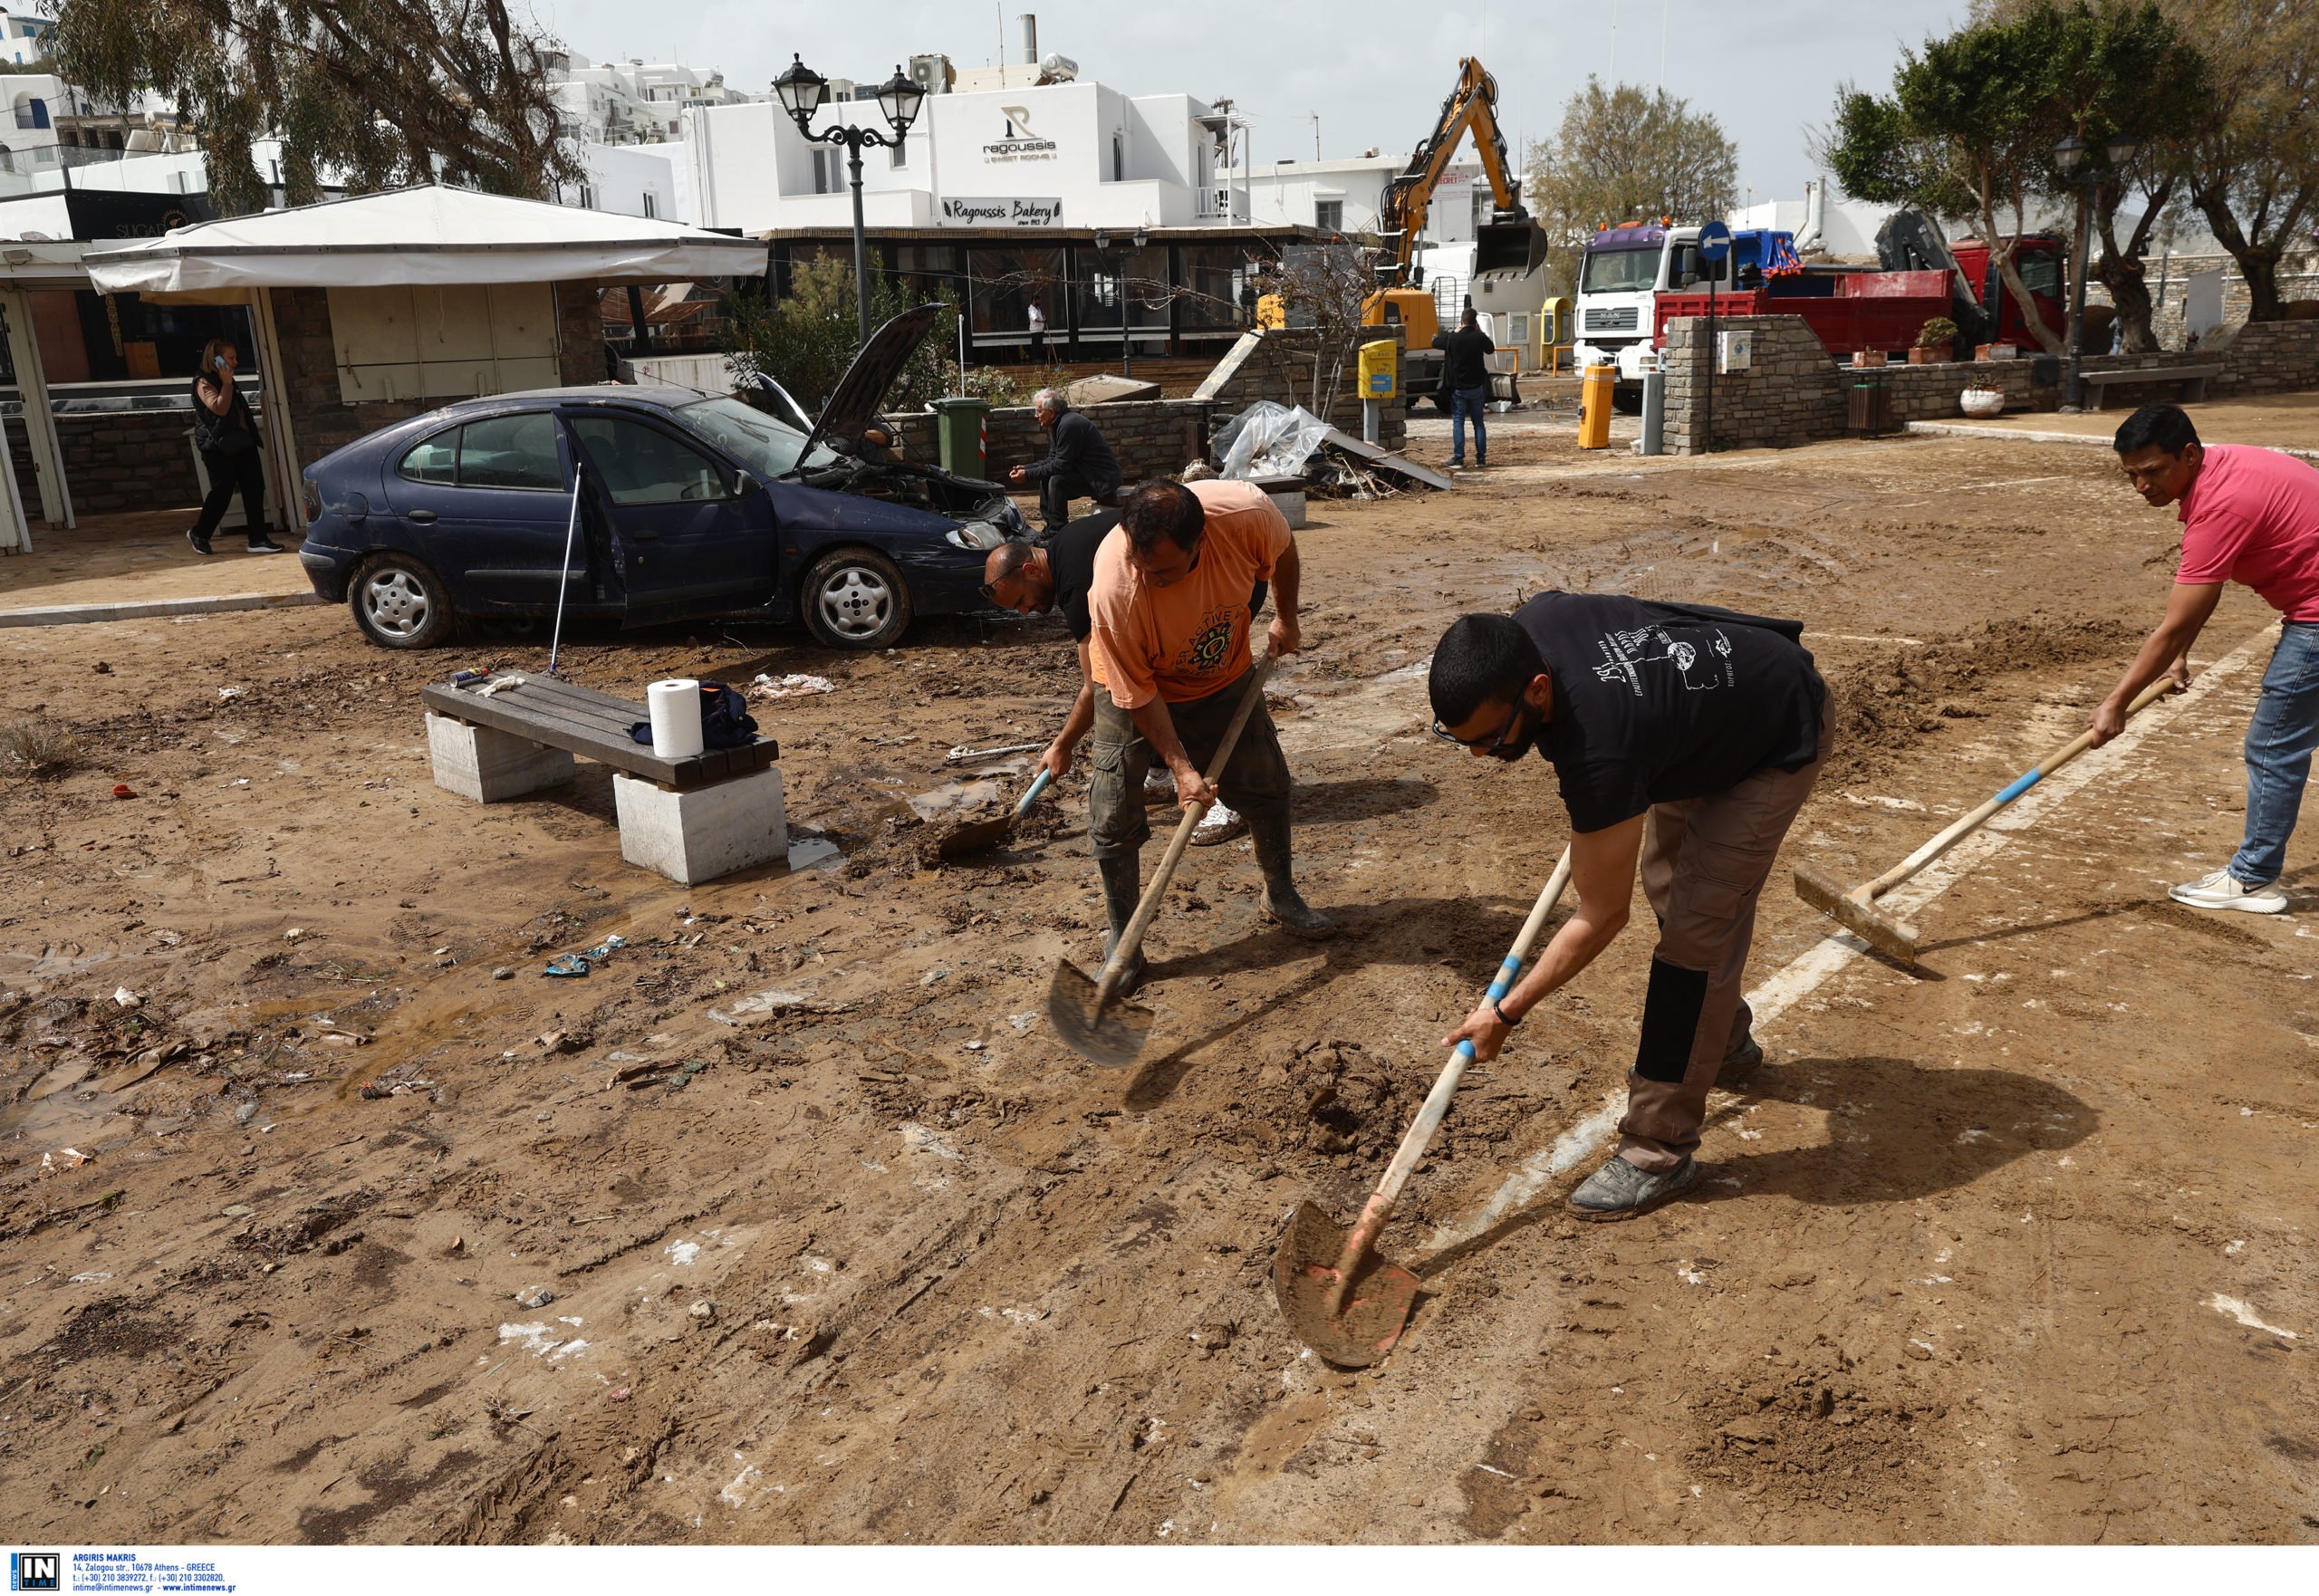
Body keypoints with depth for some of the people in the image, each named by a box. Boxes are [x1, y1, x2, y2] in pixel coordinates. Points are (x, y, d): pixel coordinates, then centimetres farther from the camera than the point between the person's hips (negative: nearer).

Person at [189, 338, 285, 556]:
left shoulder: (226, 381, 19)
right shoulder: (204, 383, -9)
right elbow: (220, 408, -23)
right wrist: (227, 383, -17)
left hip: (241, 444, 8)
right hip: (219, 448, -8)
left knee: (254, 489, -1)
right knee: (222, 493, -2)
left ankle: (258, 539, 0)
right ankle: (199, 534, 18)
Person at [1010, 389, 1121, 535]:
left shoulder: (1069, 424, -22)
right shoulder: (1058, 423, 9)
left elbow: (1061, 465, -23)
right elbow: (1052, 460, 13)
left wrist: (1028, 475, -18)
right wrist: (1025, 468, 1)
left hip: (1102, 478, -11)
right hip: (1085, 473, 11)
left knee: (1057, 480, -25)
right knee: (1045, 477, 8)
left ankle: (1057, 534, -17)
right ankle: (1049, 529, 11)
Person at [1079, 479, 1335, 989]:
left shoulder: (1246, 513, -35)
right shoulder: (1114, 589, -41)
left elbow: (1282, 550, -7)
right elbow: (1137, 695, -26)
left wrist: (1285, 618, 2)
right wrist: (1181, 768, -26)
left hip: (1225, 677, 3)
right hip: (1136, 688, -3)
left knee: (1268, 785, 12)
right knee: (1114, 817, -7)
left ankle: (1281, 895, 35)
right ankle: (1121, 938, 11)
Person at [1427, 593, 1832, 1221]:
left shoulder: (1599, 755, -43)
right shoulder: (1527, 626, -24)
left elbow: (1602, 917, -30)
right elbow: (1611, 608, 3)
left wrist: (1506, 1012, -22)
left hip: (1783, 736, -9)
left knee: (1696, 929, -15)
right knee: (1669, 885, 21)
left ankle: (1659, 1151, -7)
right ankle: (1724, 1040, 45)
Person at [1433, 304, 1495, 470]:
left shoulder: (1452, 338, -11)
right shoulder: (1480, 337, -8)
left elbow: (1435, 342, 7)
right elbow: (1491, 349, 12)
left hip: (1458, 388, -2)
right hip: (1477, 387, 2)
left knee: (1458, 422, 2)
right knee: (1478, 422, 9)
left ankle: (1458, 459, -4)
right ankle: (1481, 458, 10)